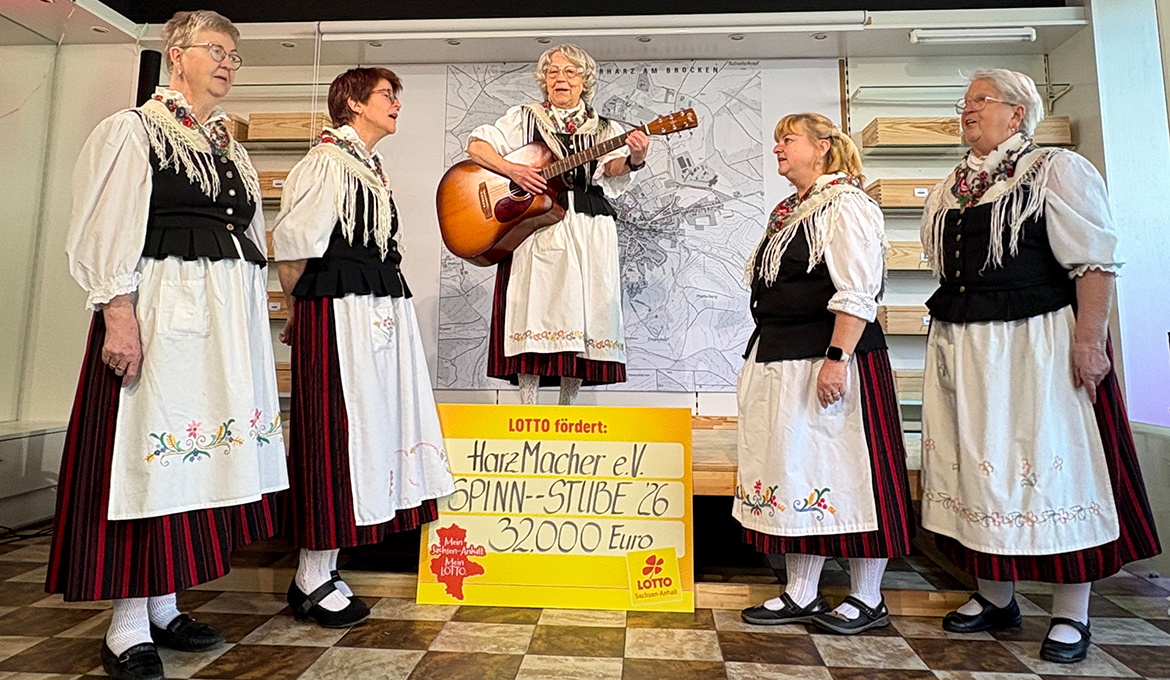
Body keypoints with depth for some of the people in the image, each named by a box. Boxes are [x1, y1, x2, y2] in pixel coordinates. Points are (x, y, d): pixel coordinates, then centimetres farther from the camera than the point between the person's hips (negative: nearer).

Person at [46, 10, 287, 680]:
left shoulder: (229, 145, 20)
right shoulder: (132, 132, 1)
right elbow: (106, 233, -8)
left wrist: (252, 322, 18)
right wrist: (119, 314, -18)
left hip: (229, 320, 7)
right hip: (158, 310, -6)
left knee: (196, 455, 8)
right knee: (145, 453, -3)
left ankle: (163, 607, 20)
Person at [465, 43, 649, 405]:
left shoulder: (604, 129, 16)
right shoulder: (524, 118, 15)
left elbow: (612, 167, -3)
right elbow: (476, 145, 7)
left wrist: (633, 158, -27)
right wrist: (513, 170, -10)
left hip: (589, 229, 2)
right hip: (535, 224, -1)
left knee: (584, 306, -3)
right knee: (534, 304, -13)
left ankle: (567, 406, 8)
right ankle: (528, 405, -8)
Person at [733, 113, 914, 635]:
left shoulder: (845, 205, -7)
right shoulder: (788, 210, 20)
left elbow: (856, 294, -17)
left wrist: (837, 358, -24)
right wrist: (765, 357, 23)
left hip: (830, 358, -9)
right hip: (781, 359, 9)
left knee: (842, 470, -1)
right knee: (794, 468, 10)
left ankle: (868, 600, 17)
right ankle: (801, 595, 22)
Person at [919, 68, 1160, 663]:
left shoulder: (1056, 169, -2)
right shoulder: (950, 188, 16)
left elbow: (1093, 261, -10)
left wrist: (1088, 339, -18)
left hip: (1037, 343, -6)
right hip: (961, 347, 6)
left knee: (1052, 463, 0)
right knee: (978, 464, 9)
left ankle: (1071, 613, 15)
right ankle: (996, 597, 23)